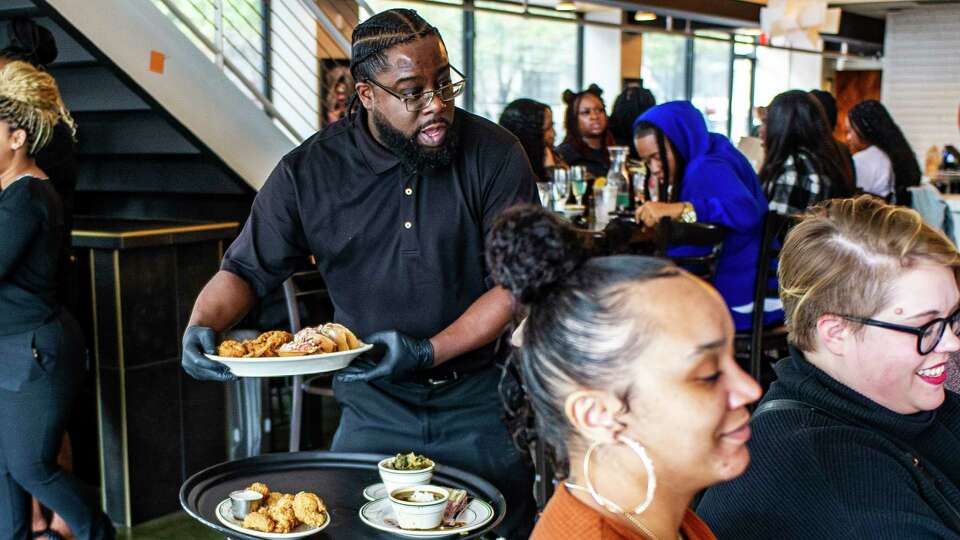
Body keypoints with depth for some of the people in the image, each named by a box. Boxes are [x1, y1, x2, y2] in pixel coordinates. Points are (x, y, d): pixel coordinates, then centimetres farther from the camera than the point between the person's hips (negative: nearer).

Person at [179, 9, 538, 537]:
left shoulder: (495, 154, -12)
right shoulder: (308, 172, -8)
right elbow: (244, 270, 0)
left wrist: (429, 351, -23)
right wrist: (202, 326, -21)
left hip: (481, 404, -1)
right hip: (374, 405, 1)